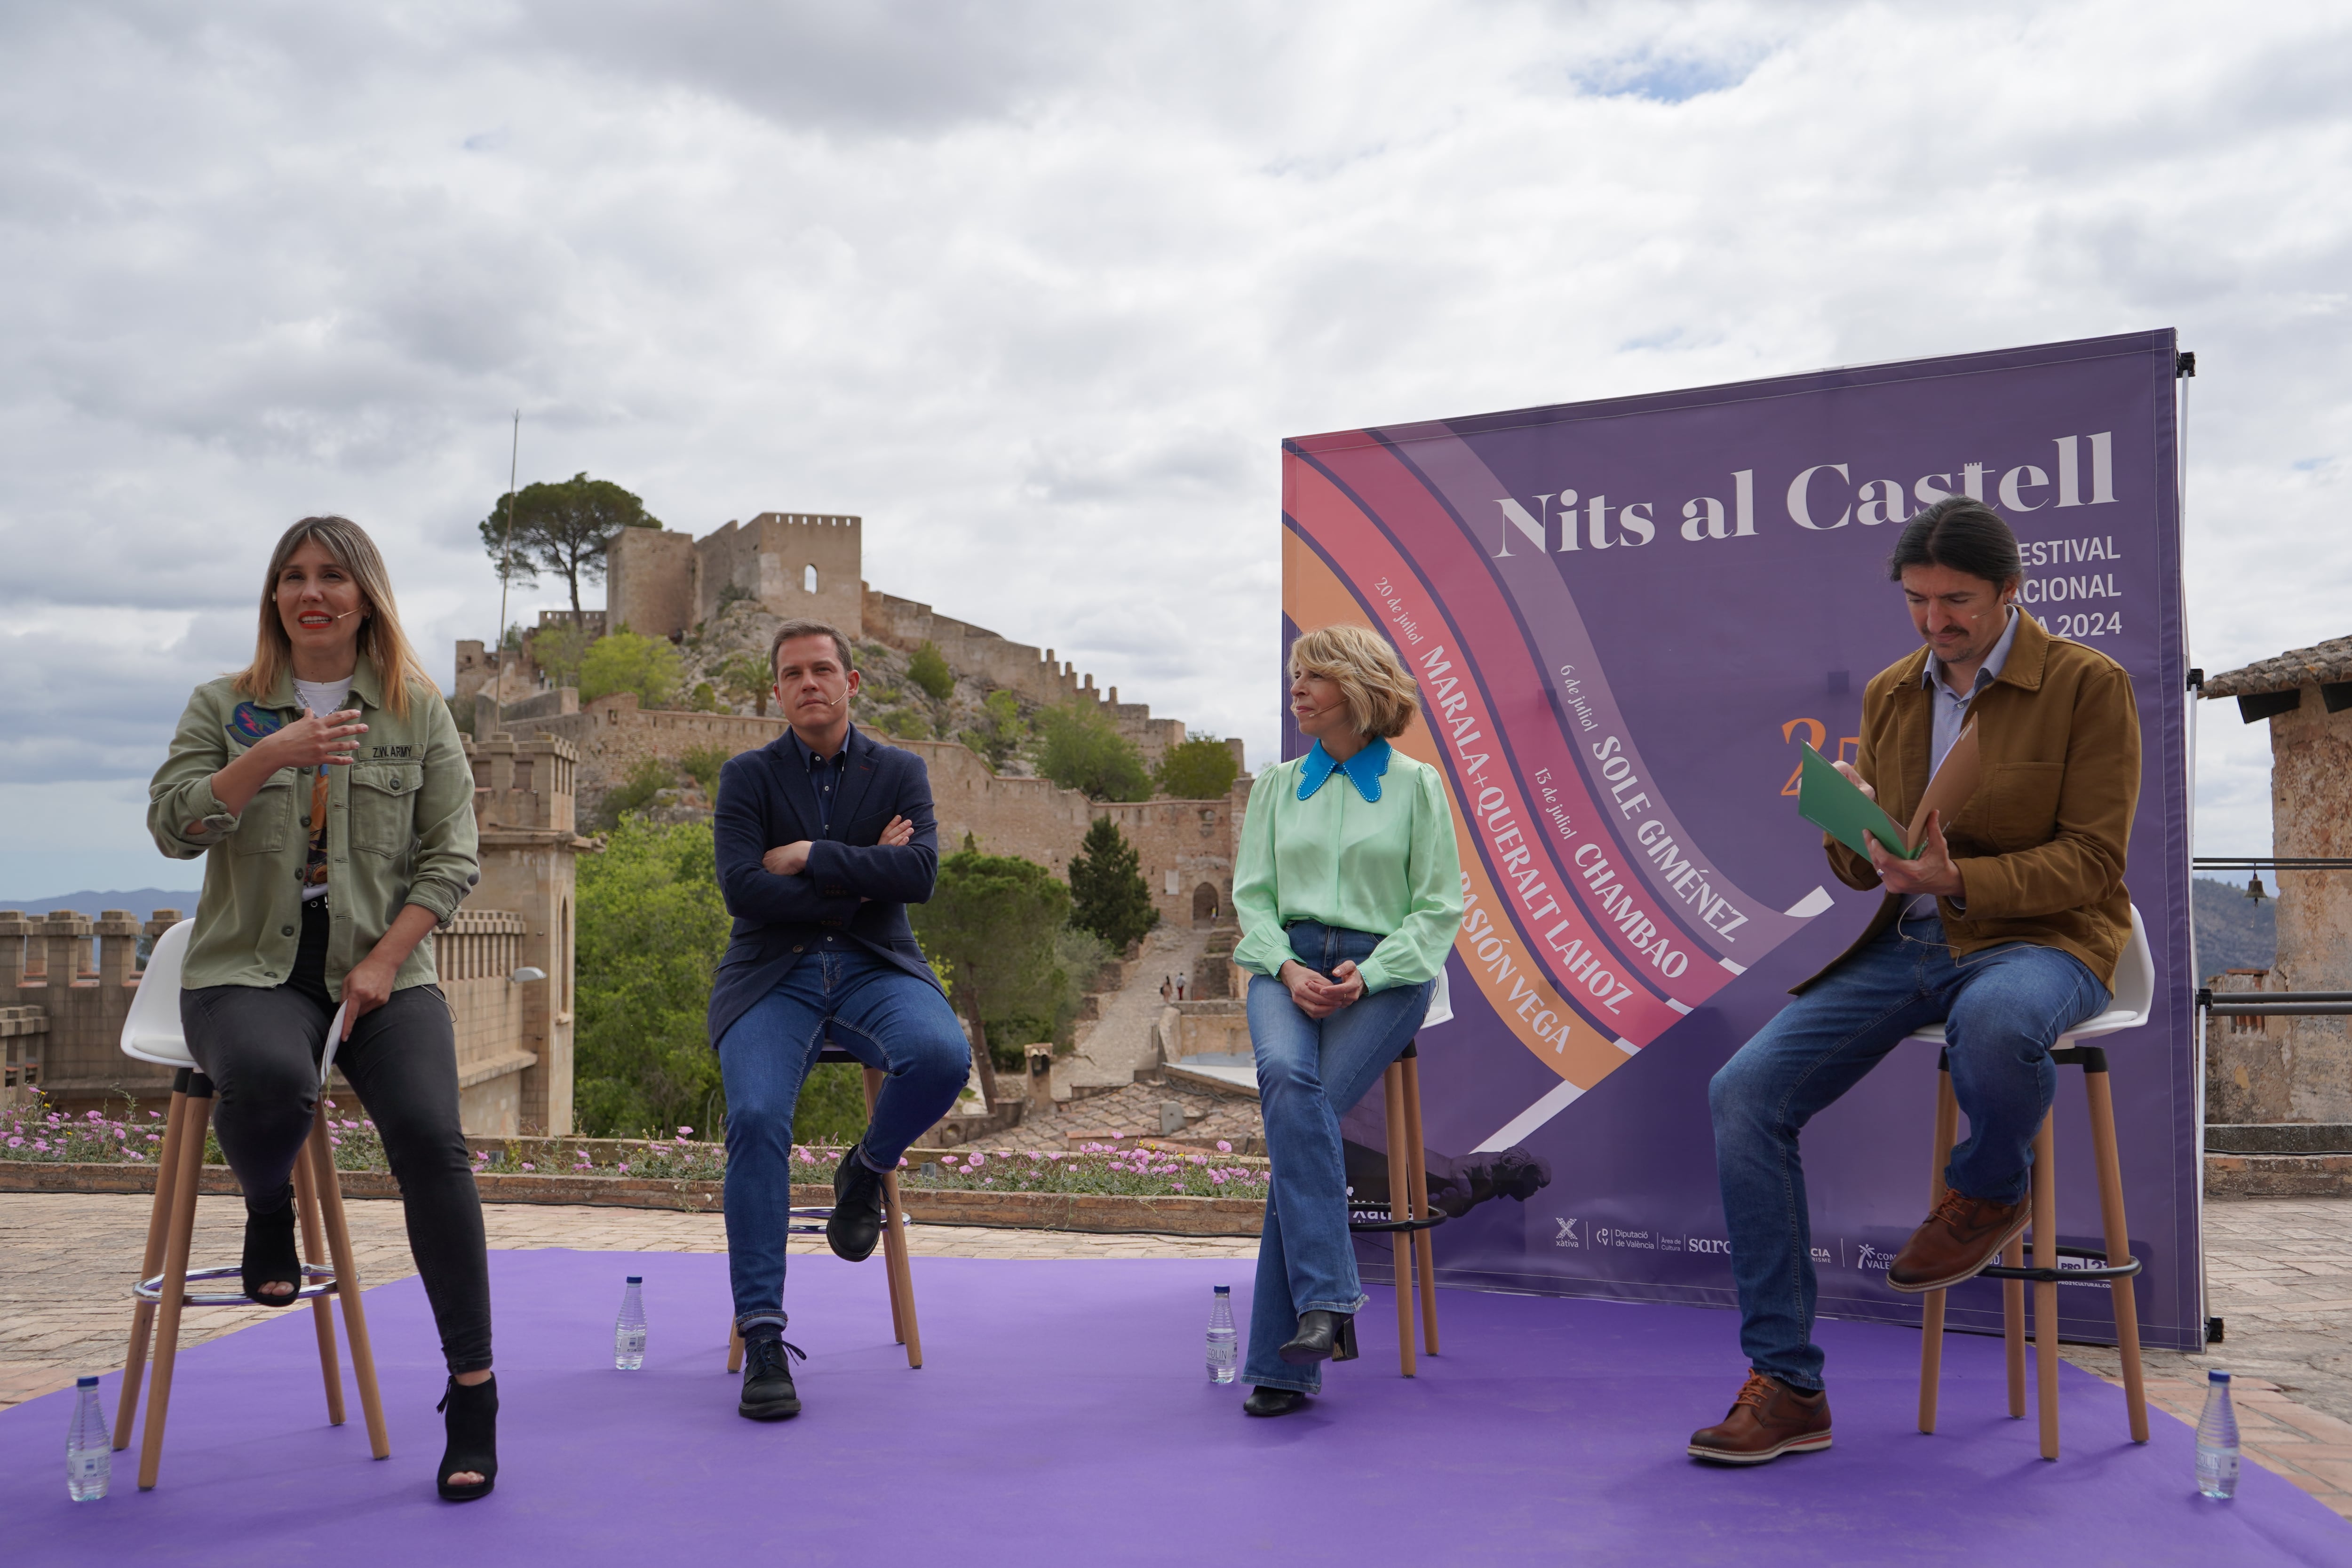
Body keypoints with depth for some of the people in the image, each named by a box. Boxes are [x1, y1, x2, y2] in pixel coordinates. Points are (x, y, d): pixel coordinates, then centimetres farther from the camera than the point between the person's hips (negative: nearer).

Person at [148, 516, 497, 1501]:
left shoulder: (419, 711, 8)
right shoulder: (224, 706, 11)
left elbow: (451, 860, 4)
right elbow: (172, 827, -2)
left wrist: (383, 961, -9)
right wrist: (271, 755, -16)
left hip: (384, 968, 0)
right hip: (249, 967, 0)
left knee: (429, 1137, -24)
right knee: (272, 1080, -36)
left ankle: (473, 1393, -15)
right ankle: (268, 1210, 2)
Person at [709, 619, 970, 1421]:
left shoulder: (901, 772, 9)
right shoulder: (748, 776, 5)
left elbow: (919, 875, -8)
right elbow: (742, 891, -9)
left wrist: (810, 858, -12)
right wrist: (862, 880, -7)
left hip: (873, 966, 1)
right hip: (774, 974, -1)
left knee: (942, 1055, -32)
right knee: (757, 1119, -27)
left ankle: (867, 1167, 2)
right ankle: (763, 1338, -19)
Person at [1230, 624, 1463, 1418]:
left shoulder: (1416, 784, 8)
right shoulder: (1277, 785, 18)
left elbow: (1440, 906, 3)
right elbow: (1252, 893, 14)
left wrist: (1366, 975, -12)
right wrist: (1288, 968, -6)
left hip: (1383, 975, -3)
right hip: (1288, 966, 3)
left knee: (1300, 1111, -27)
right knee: (1287, 1079, -32)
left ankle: (1282, 1363, -22)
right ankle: (1327, 1299, -33)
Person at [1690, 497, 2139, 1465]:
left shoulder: (2088, 686, -4)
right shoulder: (1890, 694, 11)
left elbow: (2091, 861, -10)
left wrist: (1957, 879, -25)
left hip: (2042, 940, -5)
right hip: (1906, 943, 5)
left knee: (1992, 1020, -44)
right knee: (1743, 1093, -15)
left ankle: (1990, 1190, -5)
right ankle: (1785, 1386, -9)